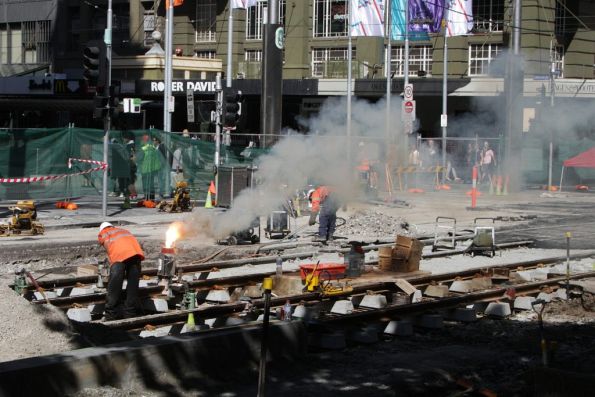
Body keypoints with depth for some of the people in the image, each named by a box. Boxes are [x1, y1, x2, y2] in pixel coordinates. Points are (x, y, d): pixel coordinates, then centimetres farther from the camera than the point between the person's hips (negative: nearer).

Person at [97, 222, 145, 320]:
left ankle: (110, 315, 4)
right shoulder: (124, 230, 40)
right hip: (136, 252, 4)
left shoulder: (102, 234, 28)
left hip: (119, 255, -4)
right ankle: (130, 313, 15)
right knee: (133, 285, 11)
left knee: (114, 287, 1)